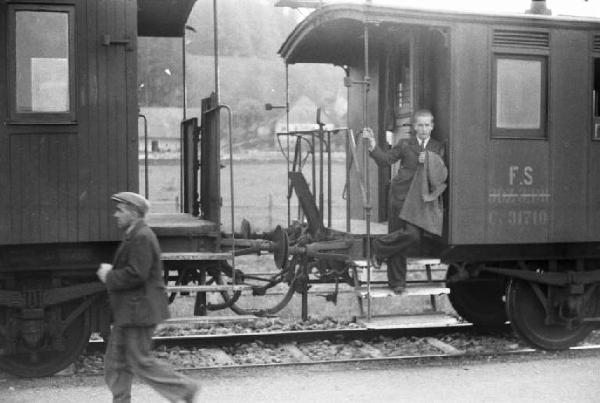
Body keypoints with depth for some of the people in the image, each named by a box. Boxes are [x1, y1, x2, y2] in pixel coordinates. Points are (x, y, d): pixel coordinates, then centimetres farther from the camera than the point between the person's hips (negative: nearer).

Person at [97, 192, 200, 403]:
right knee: (116, 360, 12)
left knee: (140, 361, -4)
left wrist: (109, 277, -13)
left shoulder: (142, 238, -18)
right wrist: (111, 270, 7)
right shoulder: (134, 236, 15)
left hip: (138, 311, -11)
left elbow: (136, 275, -25)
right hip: (127, 311, 11)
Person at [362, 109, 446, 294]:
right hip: (400, 195, -1)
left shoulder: (438, 148, 12)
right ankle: (397, 282, 11)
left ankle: (381, 246, 7)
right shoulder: (405, 144, 11)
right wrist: (373, 144, -10)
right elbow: (385, 159, 3)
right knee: (398, 233, -2)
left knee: (414, 234, -16)